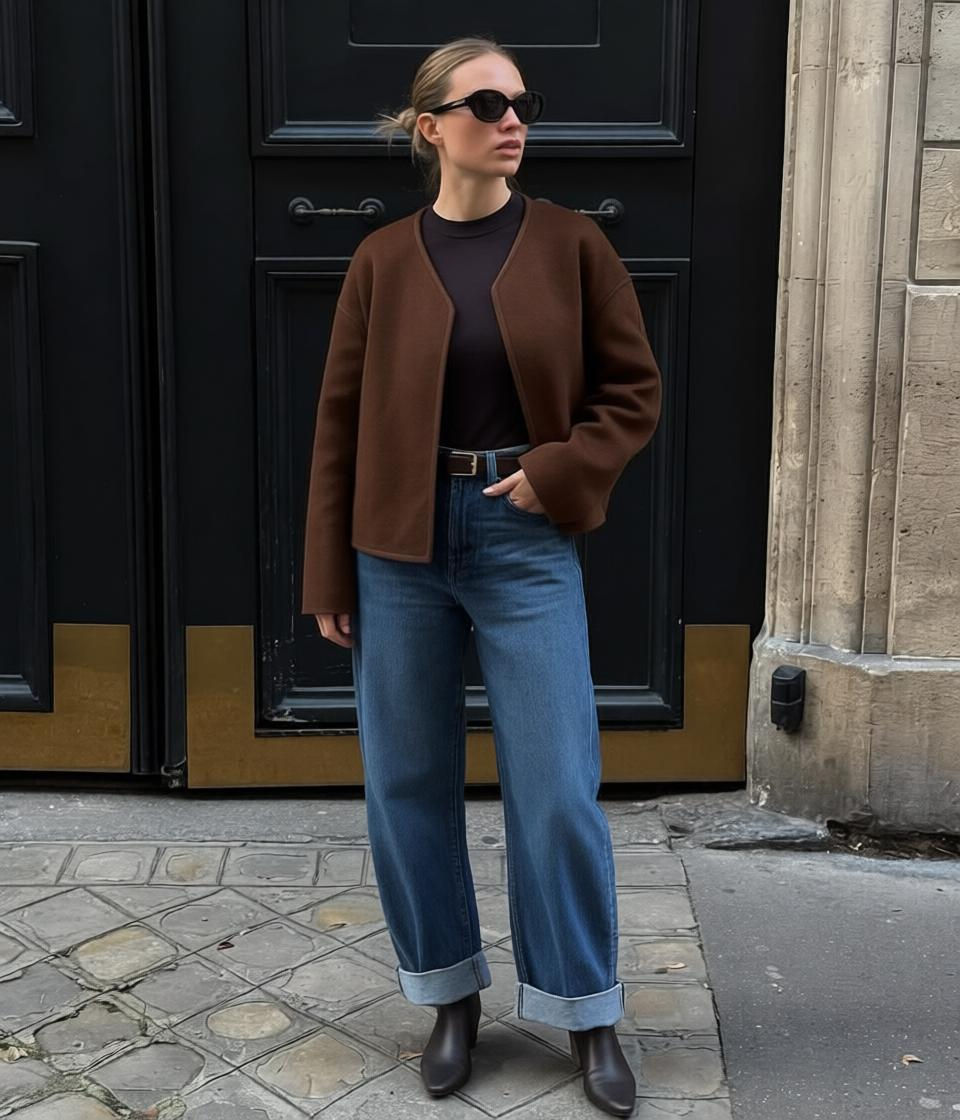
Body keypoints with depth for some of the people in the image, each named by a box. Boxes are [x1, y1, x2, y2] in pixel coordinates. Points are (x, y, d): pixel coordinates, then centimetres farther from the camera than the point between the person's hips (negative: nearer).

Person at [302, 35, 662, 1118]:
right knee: (406, 782, 8)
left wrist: (560, 471, -12)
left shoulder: (572, 244, 0)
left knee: (557, 791, 1)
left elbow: (633, 389, 4)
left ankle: (588, 1016, 20)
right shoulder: (383, 259, 2)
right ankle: (451, 995, 28)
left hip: (526, 542, -1)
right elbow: (341, 419, 3)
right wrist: (329, 576, 2)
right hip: (401, 548, 2)